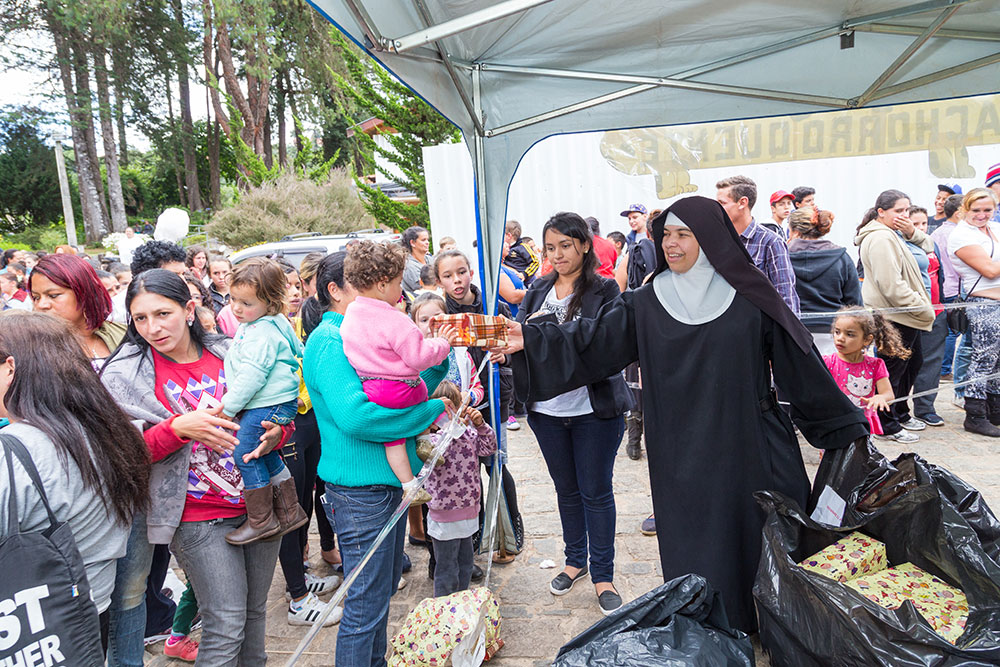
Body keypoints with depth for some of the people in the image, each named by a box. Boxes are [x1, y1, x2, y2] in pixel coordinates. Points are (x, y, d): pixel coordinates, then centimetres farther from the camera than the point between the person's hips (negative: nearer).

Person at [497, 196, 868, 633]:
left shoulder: (749, 300, -3)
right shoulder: (647, 304, 1)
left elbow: (799, 364, 1)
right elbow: (593, 339, -6)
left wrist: (844, 425, 7)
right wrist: (529, 340, -18)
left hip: (748, 448, -1)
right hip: (683, 460, 1)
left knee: (763, 543, 8)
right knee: (696, 553, 9)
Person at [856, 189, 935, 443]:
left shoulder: (893, 234, 16)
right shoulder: (880, 238, -19)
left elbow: (929, 247, 19)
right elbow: (891, 285, -25)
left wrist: (912, 232, 1)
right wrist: (923, 309, -18)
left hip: (905, 315, 11)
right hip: (894, 317, -11)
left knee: (913, 362, 21)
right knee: (892, 370, -2)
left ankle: (901, 414, 35)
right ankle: (887, 426, 9)